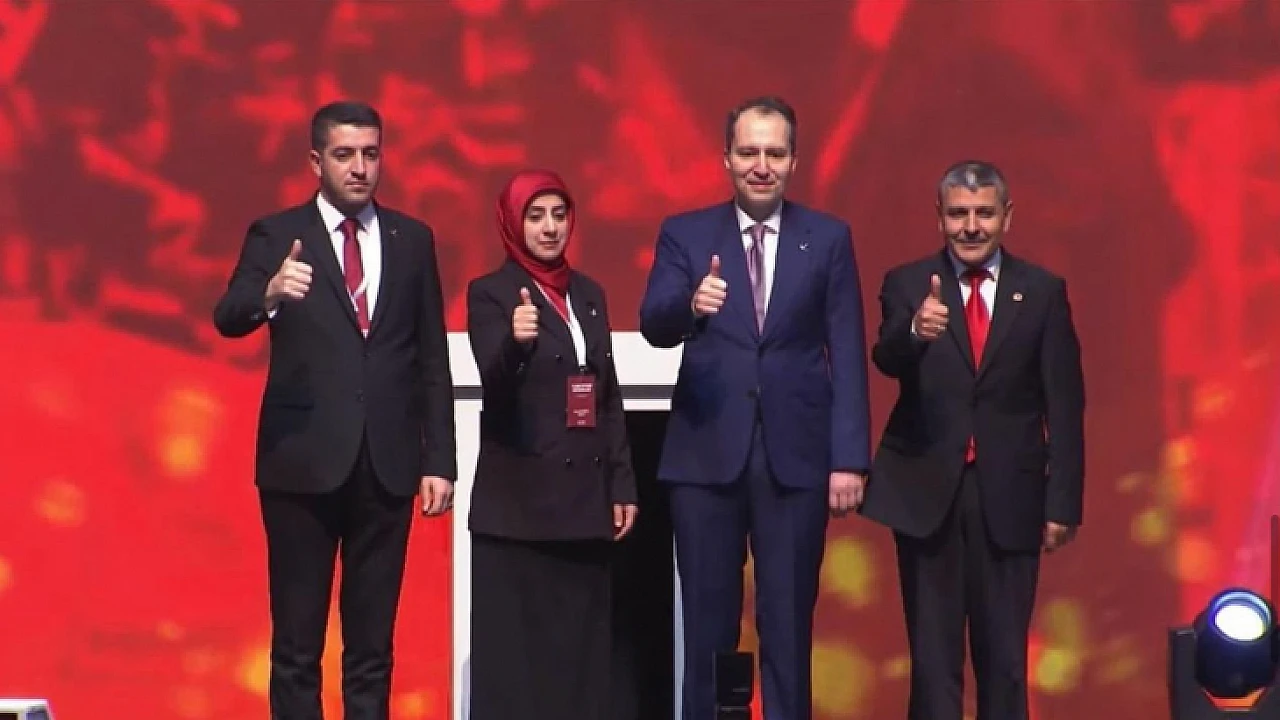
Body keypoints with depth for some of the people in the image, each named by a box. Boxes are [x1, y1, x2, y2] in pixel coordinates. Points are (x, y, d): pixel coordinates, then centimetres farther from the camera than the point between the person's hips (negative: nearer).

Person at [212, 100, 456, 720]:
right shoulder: (276, 236, 1)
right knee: (296, 643, 3)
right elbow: (228, 319, -15)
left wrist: (438, 460, 4)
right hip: (304, 461, -2)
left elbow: (433, 359, 10)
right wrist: (269, 294, -37)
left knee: (373, 643, 8)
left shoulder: (412, 239, 9)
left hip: (387, 465, 3)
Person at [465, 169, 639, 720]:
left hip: (585, 497, 6)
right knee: (515, 648, -5)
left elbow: (610, 398, 16)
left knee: (582, 644, 7)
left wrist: (622, 485, 10)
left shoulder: (589, 293, 14)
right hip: (519, 500, -6)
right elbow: (493, 385, -19)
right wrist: (515, 341, -40)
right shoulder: (490, 293, -4)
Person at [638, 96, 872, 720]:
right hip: (706, 454, 0)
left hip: (796, 455, 0)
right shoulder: (684, 235, 5)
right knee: (707, 622, 7)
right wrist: (690, 304, -32)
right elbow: (653, 325, -9)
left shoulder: (829, 239, 6)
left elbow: (847, 357, 3)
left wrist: (850, 458, -5)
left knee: (789, 622, 4)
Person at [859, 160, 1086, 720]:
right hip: (926, 490, 0)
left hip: (1009, 495, 0)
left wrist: (1063, 503, -3)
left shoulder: (1043, 292, 3)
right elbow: (887, 360, -17)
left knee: (1004, 652, 5)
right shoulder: (906, 286, 2)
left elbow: (1065, 405, 2)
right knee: (933, 652, 5)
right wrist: (914, 331, -40)